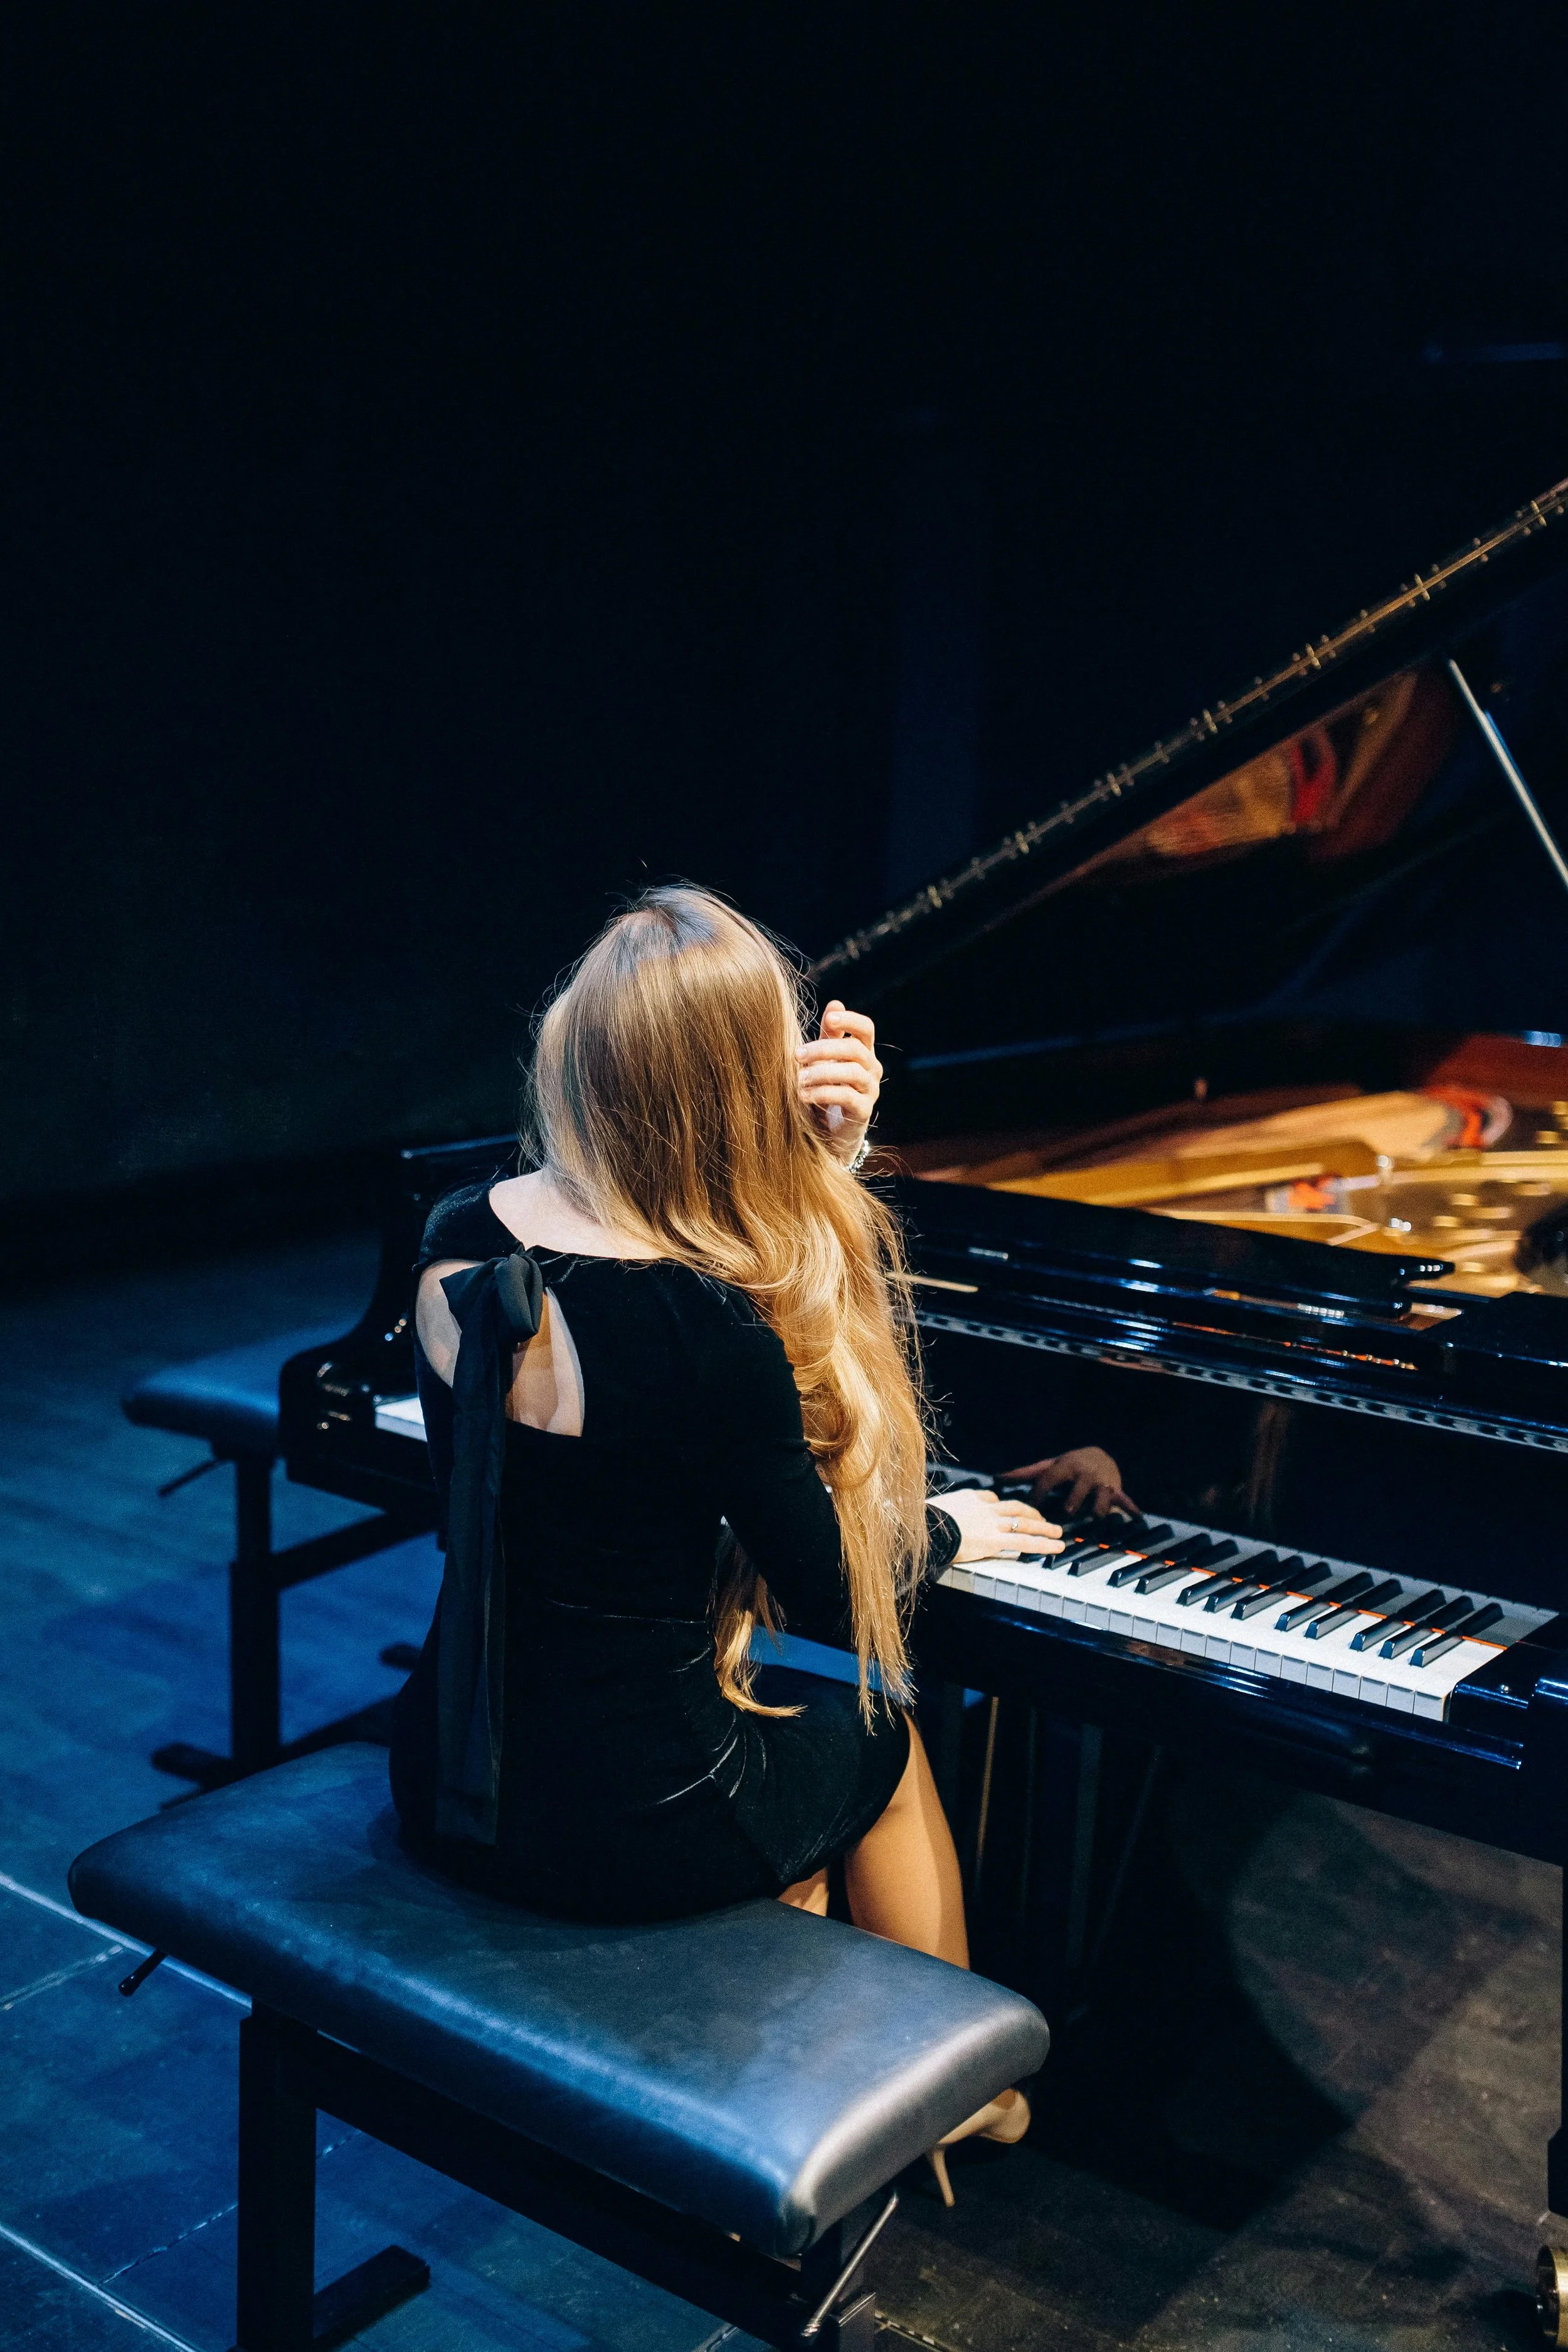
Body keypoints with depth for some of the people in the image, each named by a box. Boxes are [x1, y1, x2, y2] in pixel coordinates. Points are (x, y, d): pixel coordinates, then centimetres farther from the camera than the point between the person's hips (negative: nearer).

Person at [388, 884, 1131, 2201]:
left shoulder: (460, 1241, -4)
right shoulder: (701, 1325, -27)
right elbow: (835, 1605, -14)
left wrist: (828, 1154, -5)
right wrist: (946, 1533, 6)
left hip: (450, 1783, 6)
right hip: (625, 1825, -6)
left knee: (779, 1698, 33)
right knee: (874, 1722, 25)